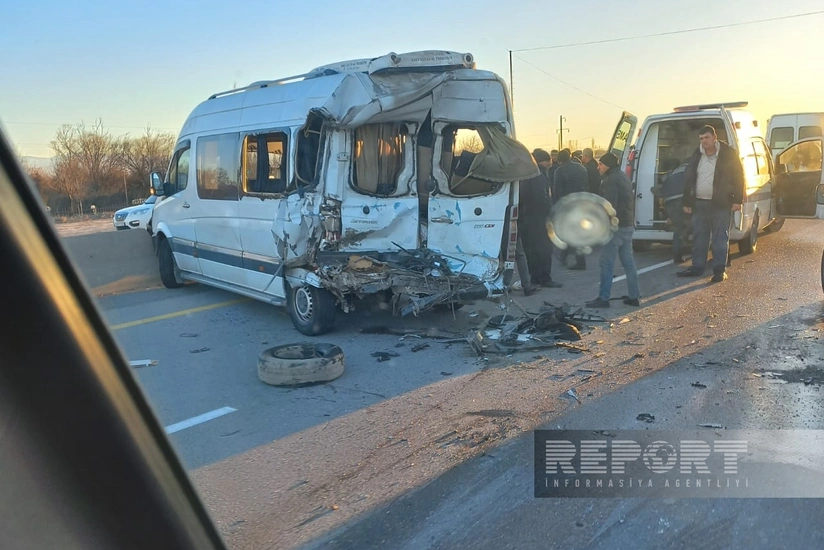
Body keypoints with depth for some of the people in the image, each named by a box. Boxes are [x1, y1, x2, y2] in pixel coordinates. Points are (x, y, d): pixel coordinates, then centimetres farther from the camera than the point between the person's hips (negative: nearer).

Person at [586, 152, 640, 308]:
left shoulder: (610, 180, -15)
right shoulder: (623, 177, 18)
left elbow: (609, 206, -22)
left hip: (615, 227, -10)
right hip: (628, 225, 10)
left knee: (607, 263, -5)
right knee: (628, 261, 13)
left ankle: (603, 298, -2)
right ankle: (634, 296, 16)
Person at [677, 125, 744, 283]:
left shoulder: (728, 154, -4)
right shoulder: (697, 155, 10)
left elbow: (738, 176, -4)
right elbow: (689, 179, 13)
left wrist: (737, 200, -9)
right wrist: (687, 202, 10)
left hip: (721, 204, -5)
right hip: (699, 203, 5)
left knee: (720, 238, 0)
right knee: (699, 237, 10)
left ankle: (720, 270, 5)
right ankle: (697, 267, 18)